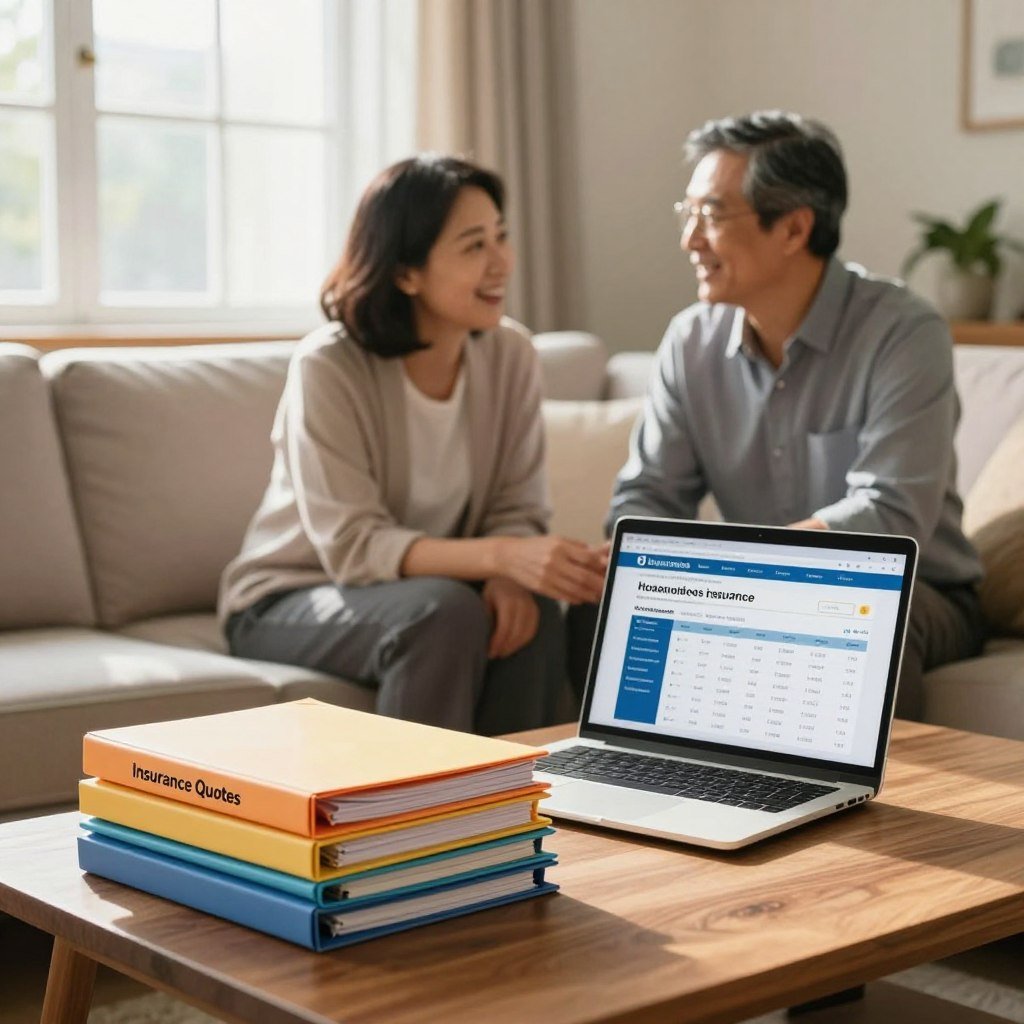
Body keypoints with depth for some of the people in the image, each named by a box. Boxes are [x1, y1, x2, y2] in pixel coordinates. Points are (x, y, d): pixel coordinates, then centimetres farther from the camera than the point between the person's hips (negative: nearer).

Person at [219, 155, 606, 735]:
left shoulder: (510, 354, -7)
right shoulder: (328, 367, -21)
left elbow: (518, 510, -4)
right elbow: (352, 546, -26)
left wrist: (510, 577, -29)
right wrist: (501, 556, -40)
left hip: (416, 592, 4)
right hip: (289, 602, -4)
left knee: (535, 614, -26)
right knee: (446, 612, -33)